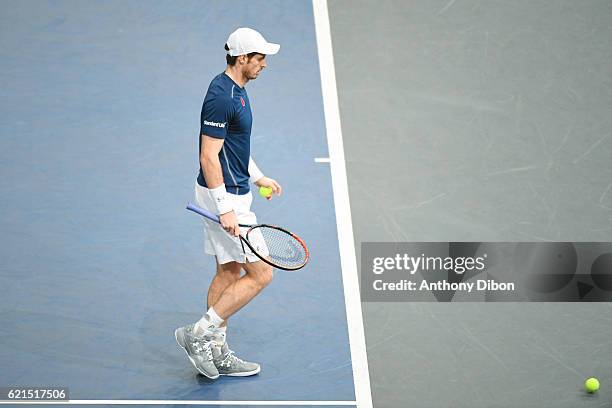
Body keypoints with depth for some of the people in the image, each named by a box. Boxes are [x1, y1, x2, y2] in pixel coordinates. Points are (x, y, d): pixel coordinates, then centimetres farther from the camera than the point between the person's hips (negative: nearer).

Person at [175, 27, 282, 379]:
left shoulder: (236, 89, 11)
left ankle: (216, 353, 23)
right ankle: (200, 333, 0)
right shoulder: (221, 97, -21)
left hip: (232, 194, 10)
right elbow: (209, 156, -23)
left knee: (229, 274, 15)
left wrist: (258, 177, 22)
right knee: (260, 274, -6)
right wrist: (225, 210, -24)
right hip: (225, 197, -10)